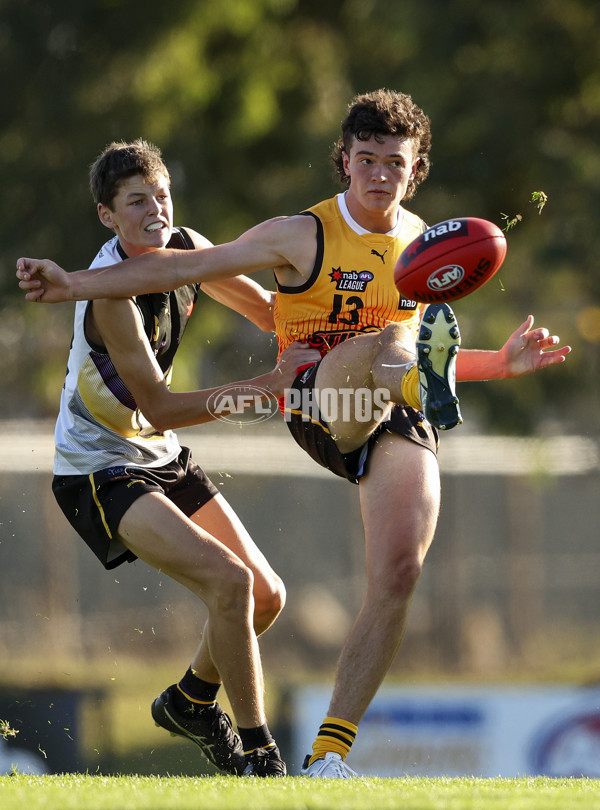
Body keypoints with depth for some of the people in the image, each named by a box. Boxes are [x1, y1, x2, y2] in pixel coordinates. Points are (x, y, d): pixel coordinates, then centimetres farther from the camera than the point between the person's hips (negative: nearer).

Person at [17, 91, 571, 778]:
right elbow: (187, 267, 2)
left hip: (399, 421, 4)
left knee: (398, 574, -16)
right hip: (319, 407, -4)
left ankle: (329, 753, -10)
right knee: (383, 345, -36)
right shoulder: (305, 236, 4)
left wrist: (503, 363, 15)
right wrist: (73, 284, -5)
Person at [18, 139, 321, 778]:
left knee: (266, 596, 9)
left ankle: (189, 702, 35)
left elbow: (264, 307, 14)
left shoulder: (184, 250, -3)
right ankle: (258, 756, -14)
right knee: (229, 581, -24)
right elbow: (161, 411, -27)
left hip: (161, 460, 9)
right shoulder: (112, 297, -27)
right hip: (99, 472, -9)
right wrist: (266, 386, -30)